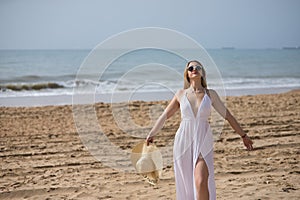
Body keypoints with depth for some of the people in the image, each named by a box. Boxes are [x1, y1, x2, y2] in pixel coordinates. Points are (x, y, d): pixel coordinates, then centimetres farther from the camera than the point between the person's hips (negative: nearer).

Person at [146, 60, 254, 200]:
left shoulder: (210, 94, 4)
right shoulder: (181, 94, 6)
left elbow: (227, 116, 12)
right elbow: (165, 115, 16)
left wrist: (243, 135, 15)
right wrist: (151, 134, 22)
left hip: (203, 143, -1)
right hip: (183, 142, 1)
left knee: (201, 183, -16)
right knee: (186, 185, 7)